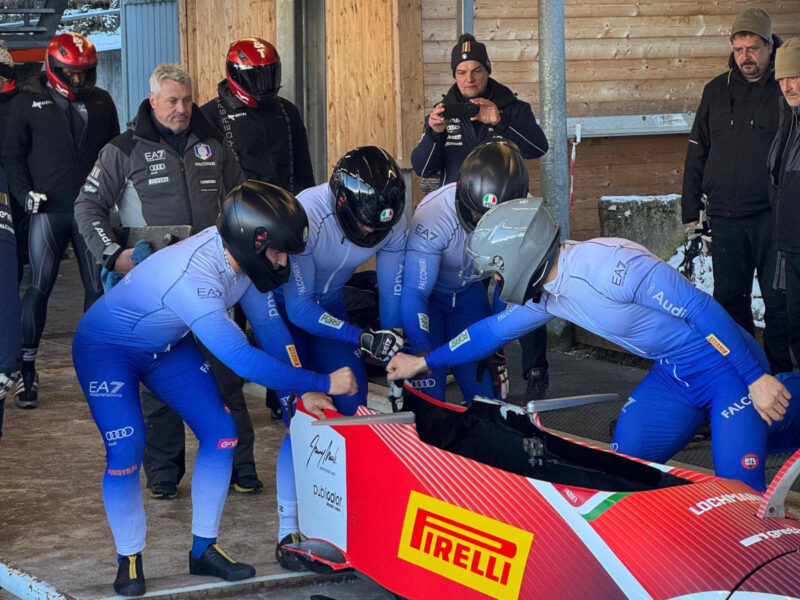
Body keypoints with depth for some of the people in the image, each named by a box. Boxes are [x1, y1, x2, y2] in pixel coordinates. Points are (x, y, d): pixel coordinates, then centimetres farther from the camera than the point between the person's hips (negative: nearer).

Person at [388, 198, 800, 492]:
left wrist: (757, 377, -26)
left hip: (724, 363, -9)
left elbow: (701, 308, -27)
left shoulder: (606, 264, -28)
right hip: (671, 374, 9)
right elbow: (494, 330, 19)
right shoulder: (544, 295, 1)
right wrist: (424, 362, 23)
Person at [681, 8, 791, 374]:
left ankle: (780, 376, 8)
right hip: (725, 216, 4)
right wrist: (690, 211, 10)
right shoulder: (717, 91, 10)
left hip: (773, 216, -4)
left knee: (778, 300, -1)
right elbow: (697, 152, 14)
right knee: (729, 297, 9)